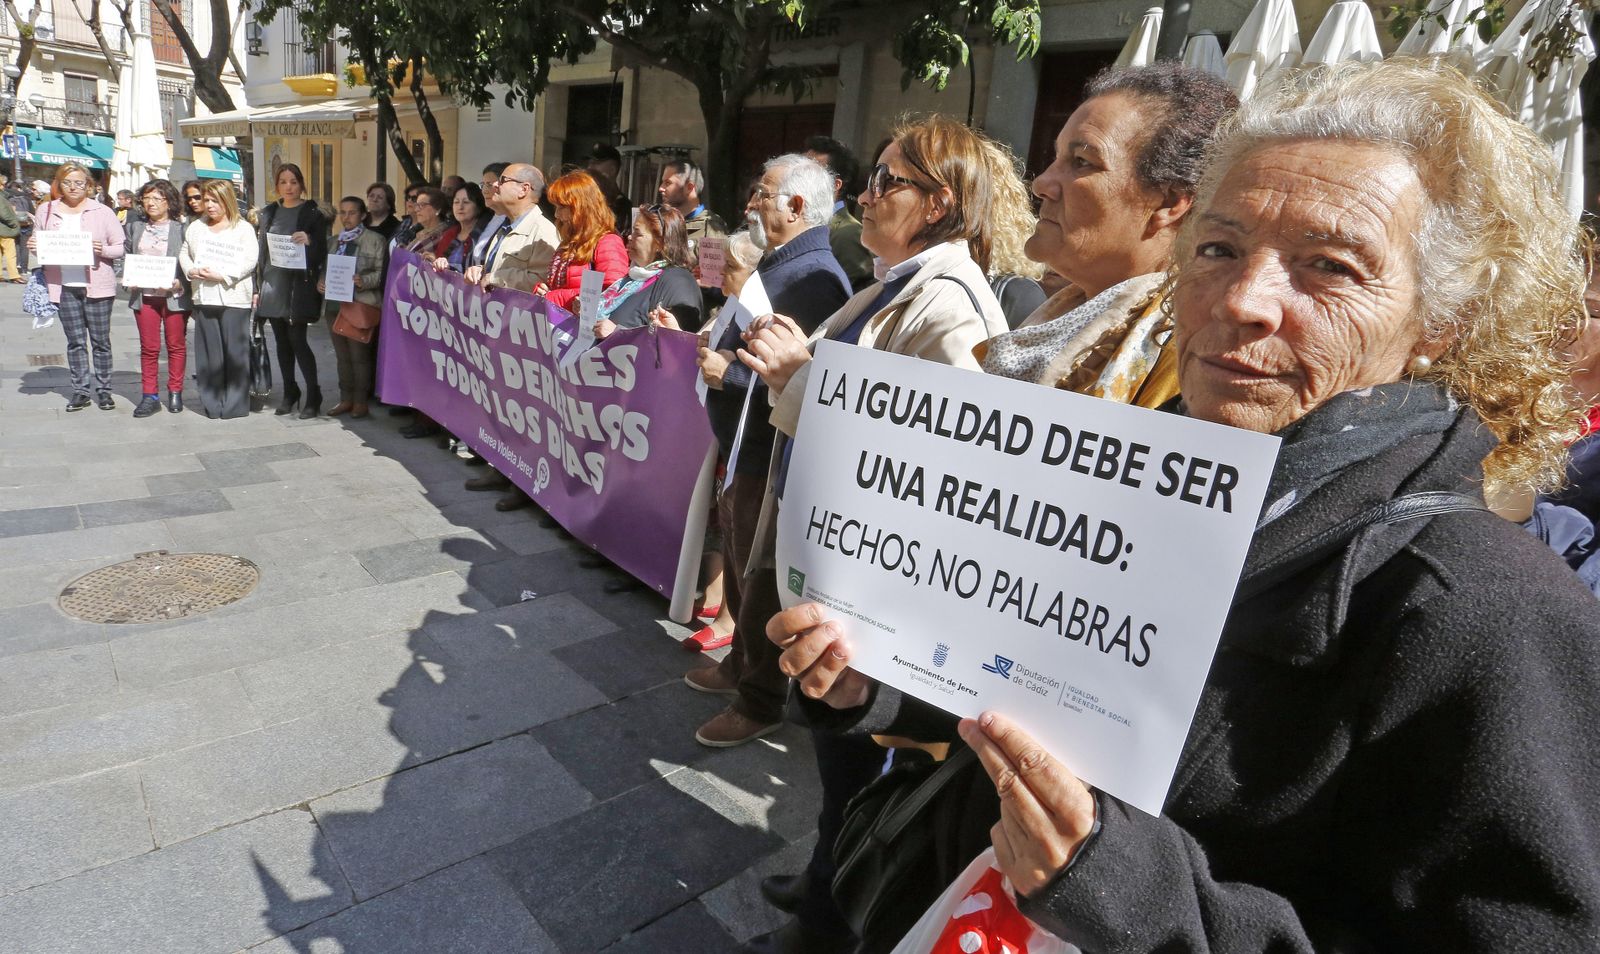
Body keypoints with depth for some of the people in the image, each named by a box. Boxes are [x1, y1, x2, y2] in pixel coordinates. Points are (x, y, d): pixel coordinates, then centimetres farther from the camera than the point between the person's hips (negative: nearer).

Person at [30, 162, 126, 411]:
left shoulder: (102, 212, 0)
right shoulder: (46, 211, 8)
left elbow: (122, 248, 0)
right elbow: (38, 245, 17)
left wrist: (103, 249, -19)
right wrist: (33, 247, -5)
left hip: (96, 286, -3)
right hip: (64, 287, 3)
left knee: (100, 341, 4)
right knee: (75, 342, 7)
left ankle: (104, 390, 13)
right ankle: (80, 391, 14)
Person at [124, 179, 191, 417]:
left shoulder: (181, 228, -3)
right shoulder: (135, 225, 11)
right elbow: (127, 256, 17)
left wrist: (179, 282, -17)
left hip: (174, 295, -3)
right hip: (144, 295, 4)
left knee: (176, 345, 6)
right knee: (149, 347, 6)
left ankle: (175, 392, 18)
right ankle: (150, 396, 11)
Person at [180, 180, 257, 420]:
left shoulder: (243, 228, 2)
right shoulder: (195, 227, 18)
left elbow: (250, 260, -8)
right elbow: (184, 254, 22)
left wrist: (222, 275, -15)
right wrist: (191, 270, 0)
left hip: (234, 298, -5)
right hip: (203, 297, 5)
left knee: (235, 352, -5)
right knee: (208, 351, 5)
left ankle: (236, 404, 2)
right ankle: (212, 404, 11)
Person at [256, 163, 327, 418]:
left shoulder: (312, 214, 0)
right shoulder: (269, 213, 13)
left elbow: (322, 253, -1)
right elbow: (262, 251, 14)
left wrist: (309, 241, -23)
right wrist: (258, 287, 11)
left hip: (299, 285, -4)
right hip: (273, 285, 5)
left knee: (297, 340, -10)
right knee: (282, 341, 8)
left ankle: (313, 395, 0)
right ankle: (289, 392, 19)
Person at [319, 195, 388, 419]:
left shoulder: (376, 240, 0)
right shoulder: (334, 241, 17)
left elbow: (381, 272, -7)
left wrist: (363, 281, -24)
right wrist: (320, 283, 1)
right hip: (334, 304, 6)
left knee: (359, 355, -4)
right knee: (342, 354, 10)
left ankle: (360, 401, 5)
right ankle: (345, 399, 18)